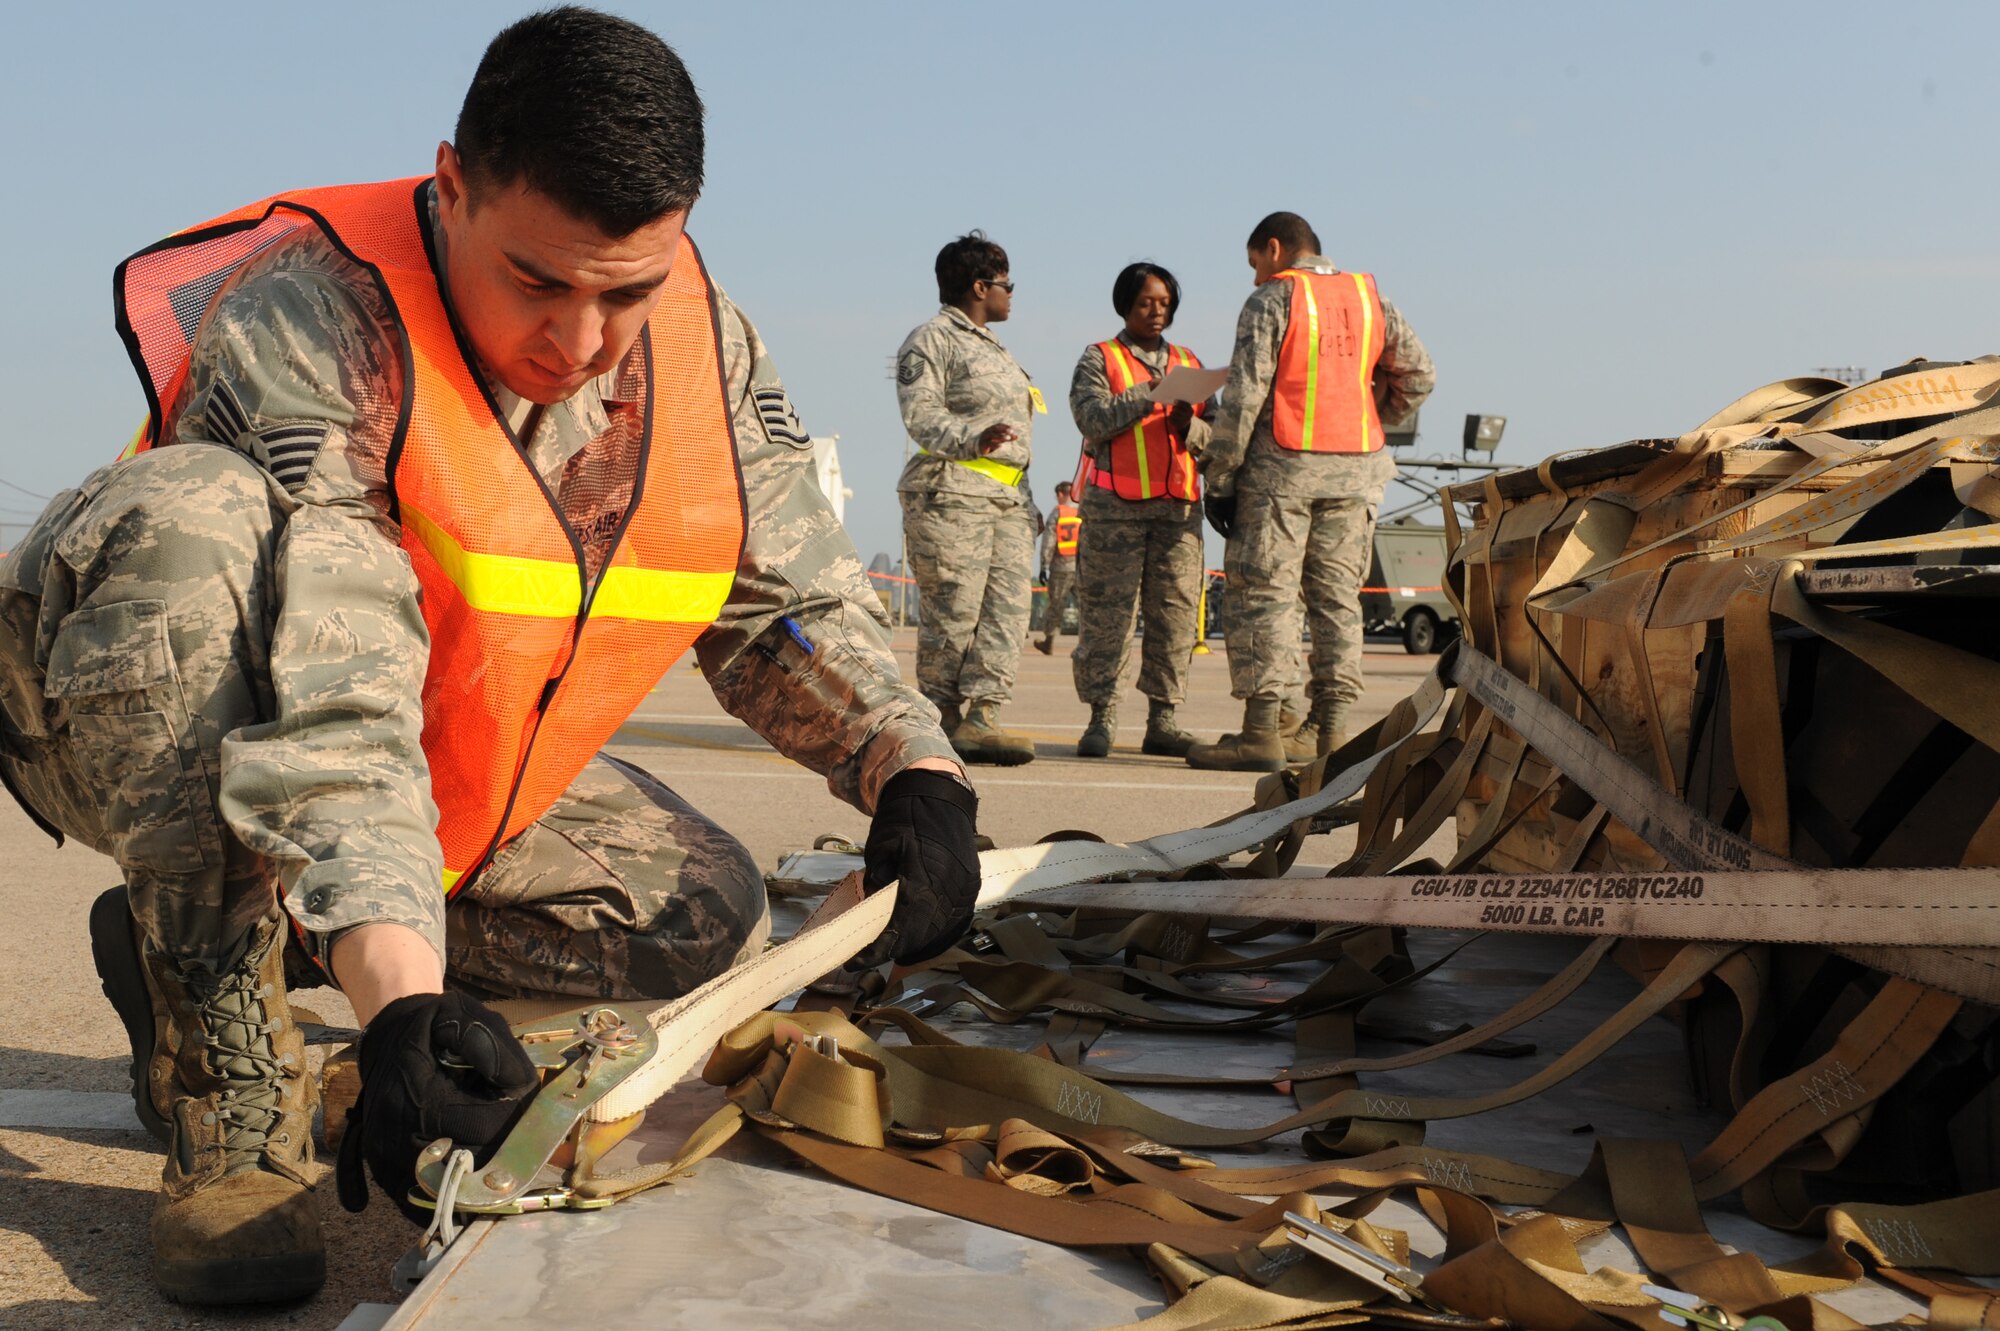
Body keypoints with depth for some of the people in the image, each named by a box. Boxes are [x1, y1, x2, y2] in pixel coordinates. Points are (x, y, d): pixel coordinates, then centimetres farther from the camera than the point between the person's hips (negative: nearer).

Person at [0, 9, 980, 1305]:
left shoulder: (711, 348, -11)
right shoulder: (303, 326, -31)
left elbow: (798, 603, -4)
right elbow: (328, 713, -41)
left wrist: (915, 768, -21)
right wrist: (401, 994, -51)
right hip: (139, 748, -5)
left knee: (707, 918, -5)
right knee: (190, 523, -37)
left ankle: (271, 932, 3)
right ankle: (228, 1102, -28)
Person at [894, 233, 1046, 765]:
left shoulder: (993, 348, 28)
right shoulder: (931, 339, 0)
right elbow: (921, 415, -14)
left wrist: (1026, 502, 25)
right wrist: (973, 439, -32)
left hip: (1007, 500, 8)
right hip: (951, 494, -8)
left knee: (1009, 606, -6)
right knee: (953, 611, -9)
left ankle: (979, 717, -10)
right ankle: (941, 718, -1)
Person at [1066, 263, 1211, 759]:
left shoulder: (1189, 363, 21)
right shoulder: (1099, 359, 9)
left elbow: (1211, 436, 13)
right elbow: (1094, 420, -7)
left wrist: (1187, 424, -8)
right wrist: (1152, 395, -13)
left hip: (1179, 506, 4)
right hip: (1115, 505, -4)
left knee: (1176, 613, -1)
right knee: (1108, 614, -7)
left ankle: (1163, 722, 4)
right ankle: (1101, 719, -1)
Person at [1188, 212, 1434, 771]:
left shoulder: (1272, 300, -3)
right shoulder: (1370, 297, 13)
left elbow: (1244, 395, -10)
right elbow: (1418, 373, 14)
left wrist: (1219, 478, -7)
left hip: (1283, 465, -5)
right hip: (1356, 469, 5)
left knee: (1264, 593, -3)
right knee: (1338, 597, 9)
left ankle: (1261, 732, -7)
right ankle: (1332, 729, 8)